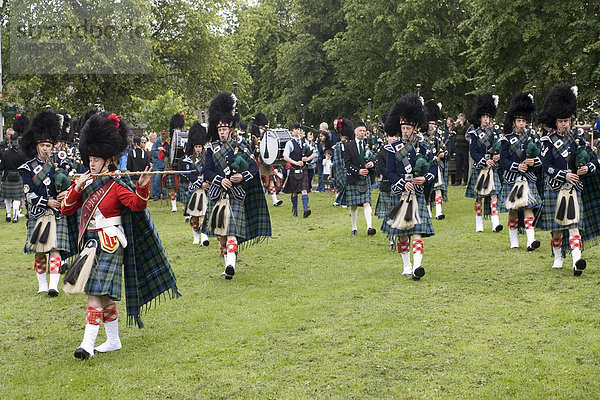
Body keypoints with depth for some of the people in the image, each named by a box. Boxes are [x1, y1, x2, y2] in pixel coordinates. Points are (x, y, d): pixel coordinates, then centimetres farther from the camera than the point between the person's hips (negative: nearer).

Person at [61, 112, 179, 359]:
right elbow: (66, 210, 6)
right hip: (91, 243, 7)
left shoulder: (117, 185, -8)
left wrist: (142, 186, -39)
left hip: (110, 244, -7)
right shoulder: (86, 184, 10)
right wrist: (77, 187, -8)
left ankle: (88, 343, -16)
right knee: (105, 295, 14)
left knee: (97, 291, -14)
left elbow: (137, 204, -21)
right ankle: (113, 340, 25)